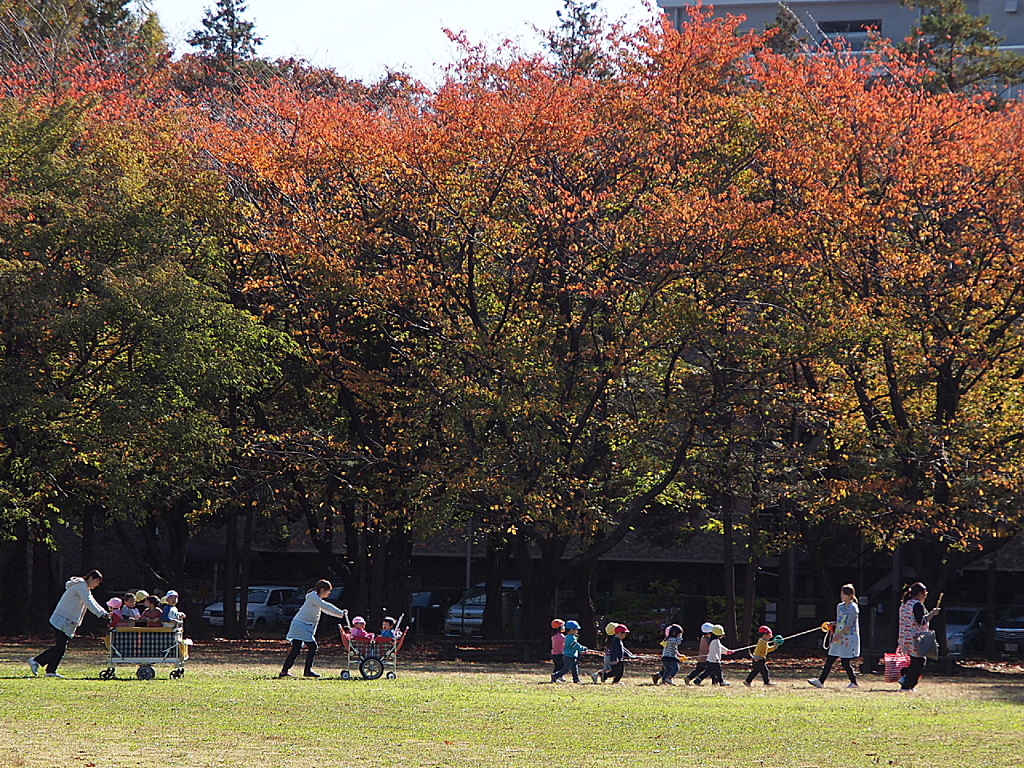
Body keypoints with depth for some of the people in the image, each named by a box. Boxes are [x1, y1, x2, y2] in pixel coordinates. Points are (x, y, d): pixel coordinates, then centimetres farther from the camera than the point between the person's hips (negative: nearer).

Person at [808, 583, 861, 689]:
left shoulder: (853, 608, -11)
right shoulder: (840, 606, 14)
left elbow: (848, 625, -18)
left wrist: (838, 634, -25)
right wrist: (831, 624, 4)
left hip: (849, 639, -8)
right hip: (839, 639, 8)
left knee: (845, 662, -7)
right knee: (829, 660, 3)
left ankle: (854, 682, 8)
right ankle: (821, 681, 3)